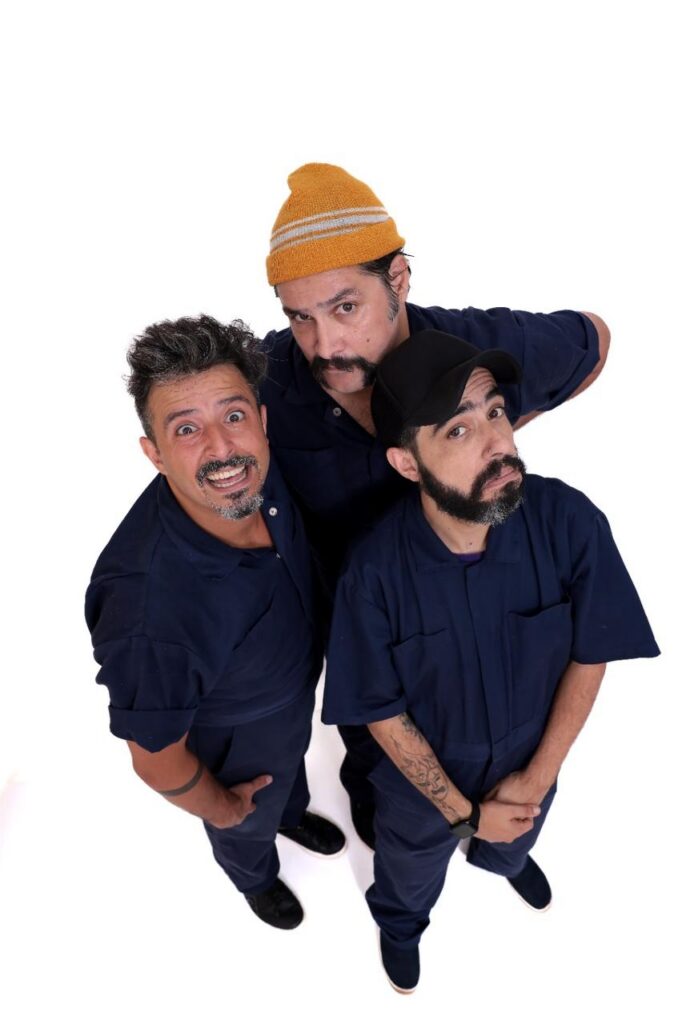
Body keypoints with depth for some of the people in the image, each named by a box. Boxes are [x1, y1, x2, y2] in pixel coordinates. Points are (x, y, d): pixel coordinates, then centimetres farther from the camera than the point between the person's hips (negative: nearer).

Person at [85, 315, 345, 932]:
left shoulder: (260, 474, -31)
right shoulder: (148, 613, -47)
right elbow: (158, 760, -29)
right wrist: (222, 808, -8)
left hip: (298, 691, 5)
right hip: (236, 742, -4)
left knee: (293, 765, 38)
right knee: (251, 826, 31)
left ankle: (294, 814, 74)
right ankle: (257, 878, 68)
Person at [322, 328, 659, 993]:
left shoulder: (569, 521, -31)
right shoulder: (375, 572, -35)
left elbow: (589, 657, -15)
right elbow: (384, 713, -19)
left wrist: (538, 776, -12)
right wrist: (462, 810, -13)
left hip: (530, 762, 3)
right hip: (421, 773, -2)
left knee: (513, 842, 38)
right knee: (411, 875, 32)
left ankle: (504, 860, 76)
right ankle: (399, 925, 68)